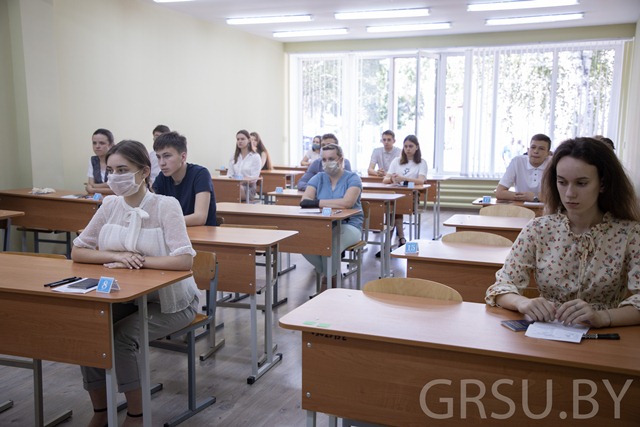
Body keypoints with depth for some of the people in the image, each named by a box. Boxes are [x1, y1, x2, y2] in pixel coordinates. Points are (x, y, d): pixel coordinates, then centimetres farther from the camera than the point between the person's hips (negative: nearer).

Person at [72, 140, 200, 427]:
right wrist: (116, 255, -17)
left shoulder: (166, 206, -17)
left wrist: (134, 261, -25)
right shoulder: (110, 204, -2)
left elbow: (184, 260, -26)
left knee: (122, 336, -25)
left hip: (169, 300, -5)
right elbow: (77, 252, 0)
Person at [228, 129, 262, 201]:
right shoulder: (234, 157, 21)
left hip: (248, 187, -4)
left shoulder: (255, 157, 4)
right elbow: (229, 174, 17)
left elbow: (254, 177, -5)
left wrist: (242, 179, -22)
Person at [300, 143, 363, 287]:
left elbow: (347, 202, -22)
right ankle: (325, 271, 0)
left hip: (349, 225, -3)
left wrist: (317, 203, -21)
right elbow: (304, 201, -6)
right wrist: (333, 205, -24)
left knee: (331, 241, -36)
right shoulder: (318, 178, 10)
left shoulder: (352, 178, -1)